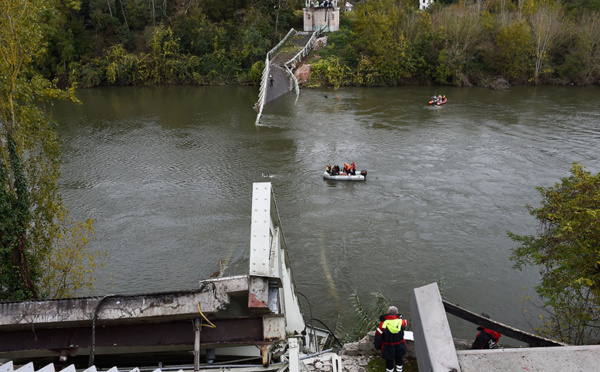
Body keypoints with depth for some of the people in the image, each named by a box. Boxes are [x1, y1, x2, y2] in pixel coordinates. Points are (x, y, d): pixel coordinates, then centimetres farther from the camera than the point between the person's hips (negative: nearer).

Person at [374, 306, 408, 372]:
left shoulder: (383, 324, -26)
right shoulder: (402, 322, -23)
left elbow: (378, 337, -15)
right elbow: (406, 323, 4)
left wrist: (377, 346, 2)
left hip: (388, 348, -2)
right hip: (399, 347, 2)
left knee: (389, 360, 20)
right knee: (399, 359, 28)